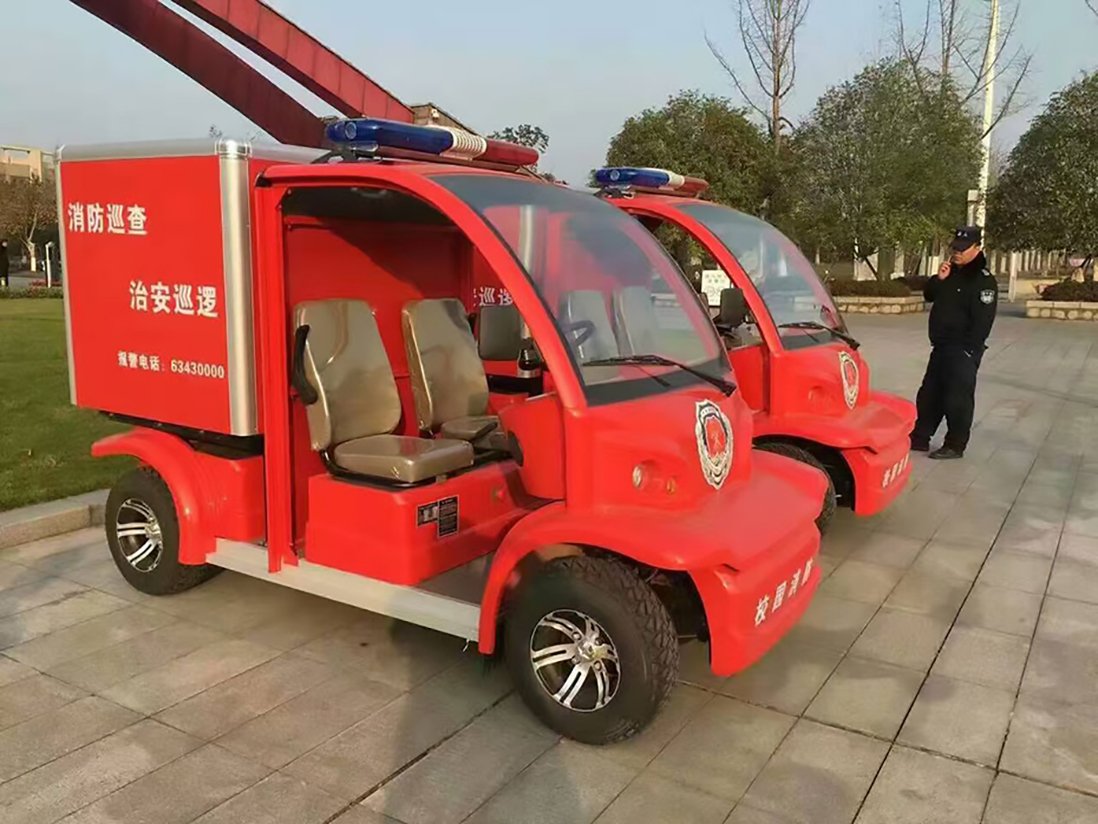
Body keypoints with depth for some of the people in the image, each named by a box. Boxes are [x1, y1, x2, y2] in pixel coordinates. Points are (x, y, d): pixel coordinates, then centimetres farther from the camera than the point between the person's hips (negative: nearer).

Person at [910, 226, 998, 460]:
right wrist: (939, 279, -6)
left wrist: (969, 351, -20)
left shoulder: (983, 280, -14)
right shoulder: (952, 271, 11)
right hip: (941, 346, 9)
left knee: (957, 399, -4)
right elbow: (929, 296, 13)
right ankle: (920, 437, 24)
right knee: (929, 394, 14)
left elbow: (982, 321, -18)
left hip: (963, 350, -9)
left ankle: (955, 446, 5)